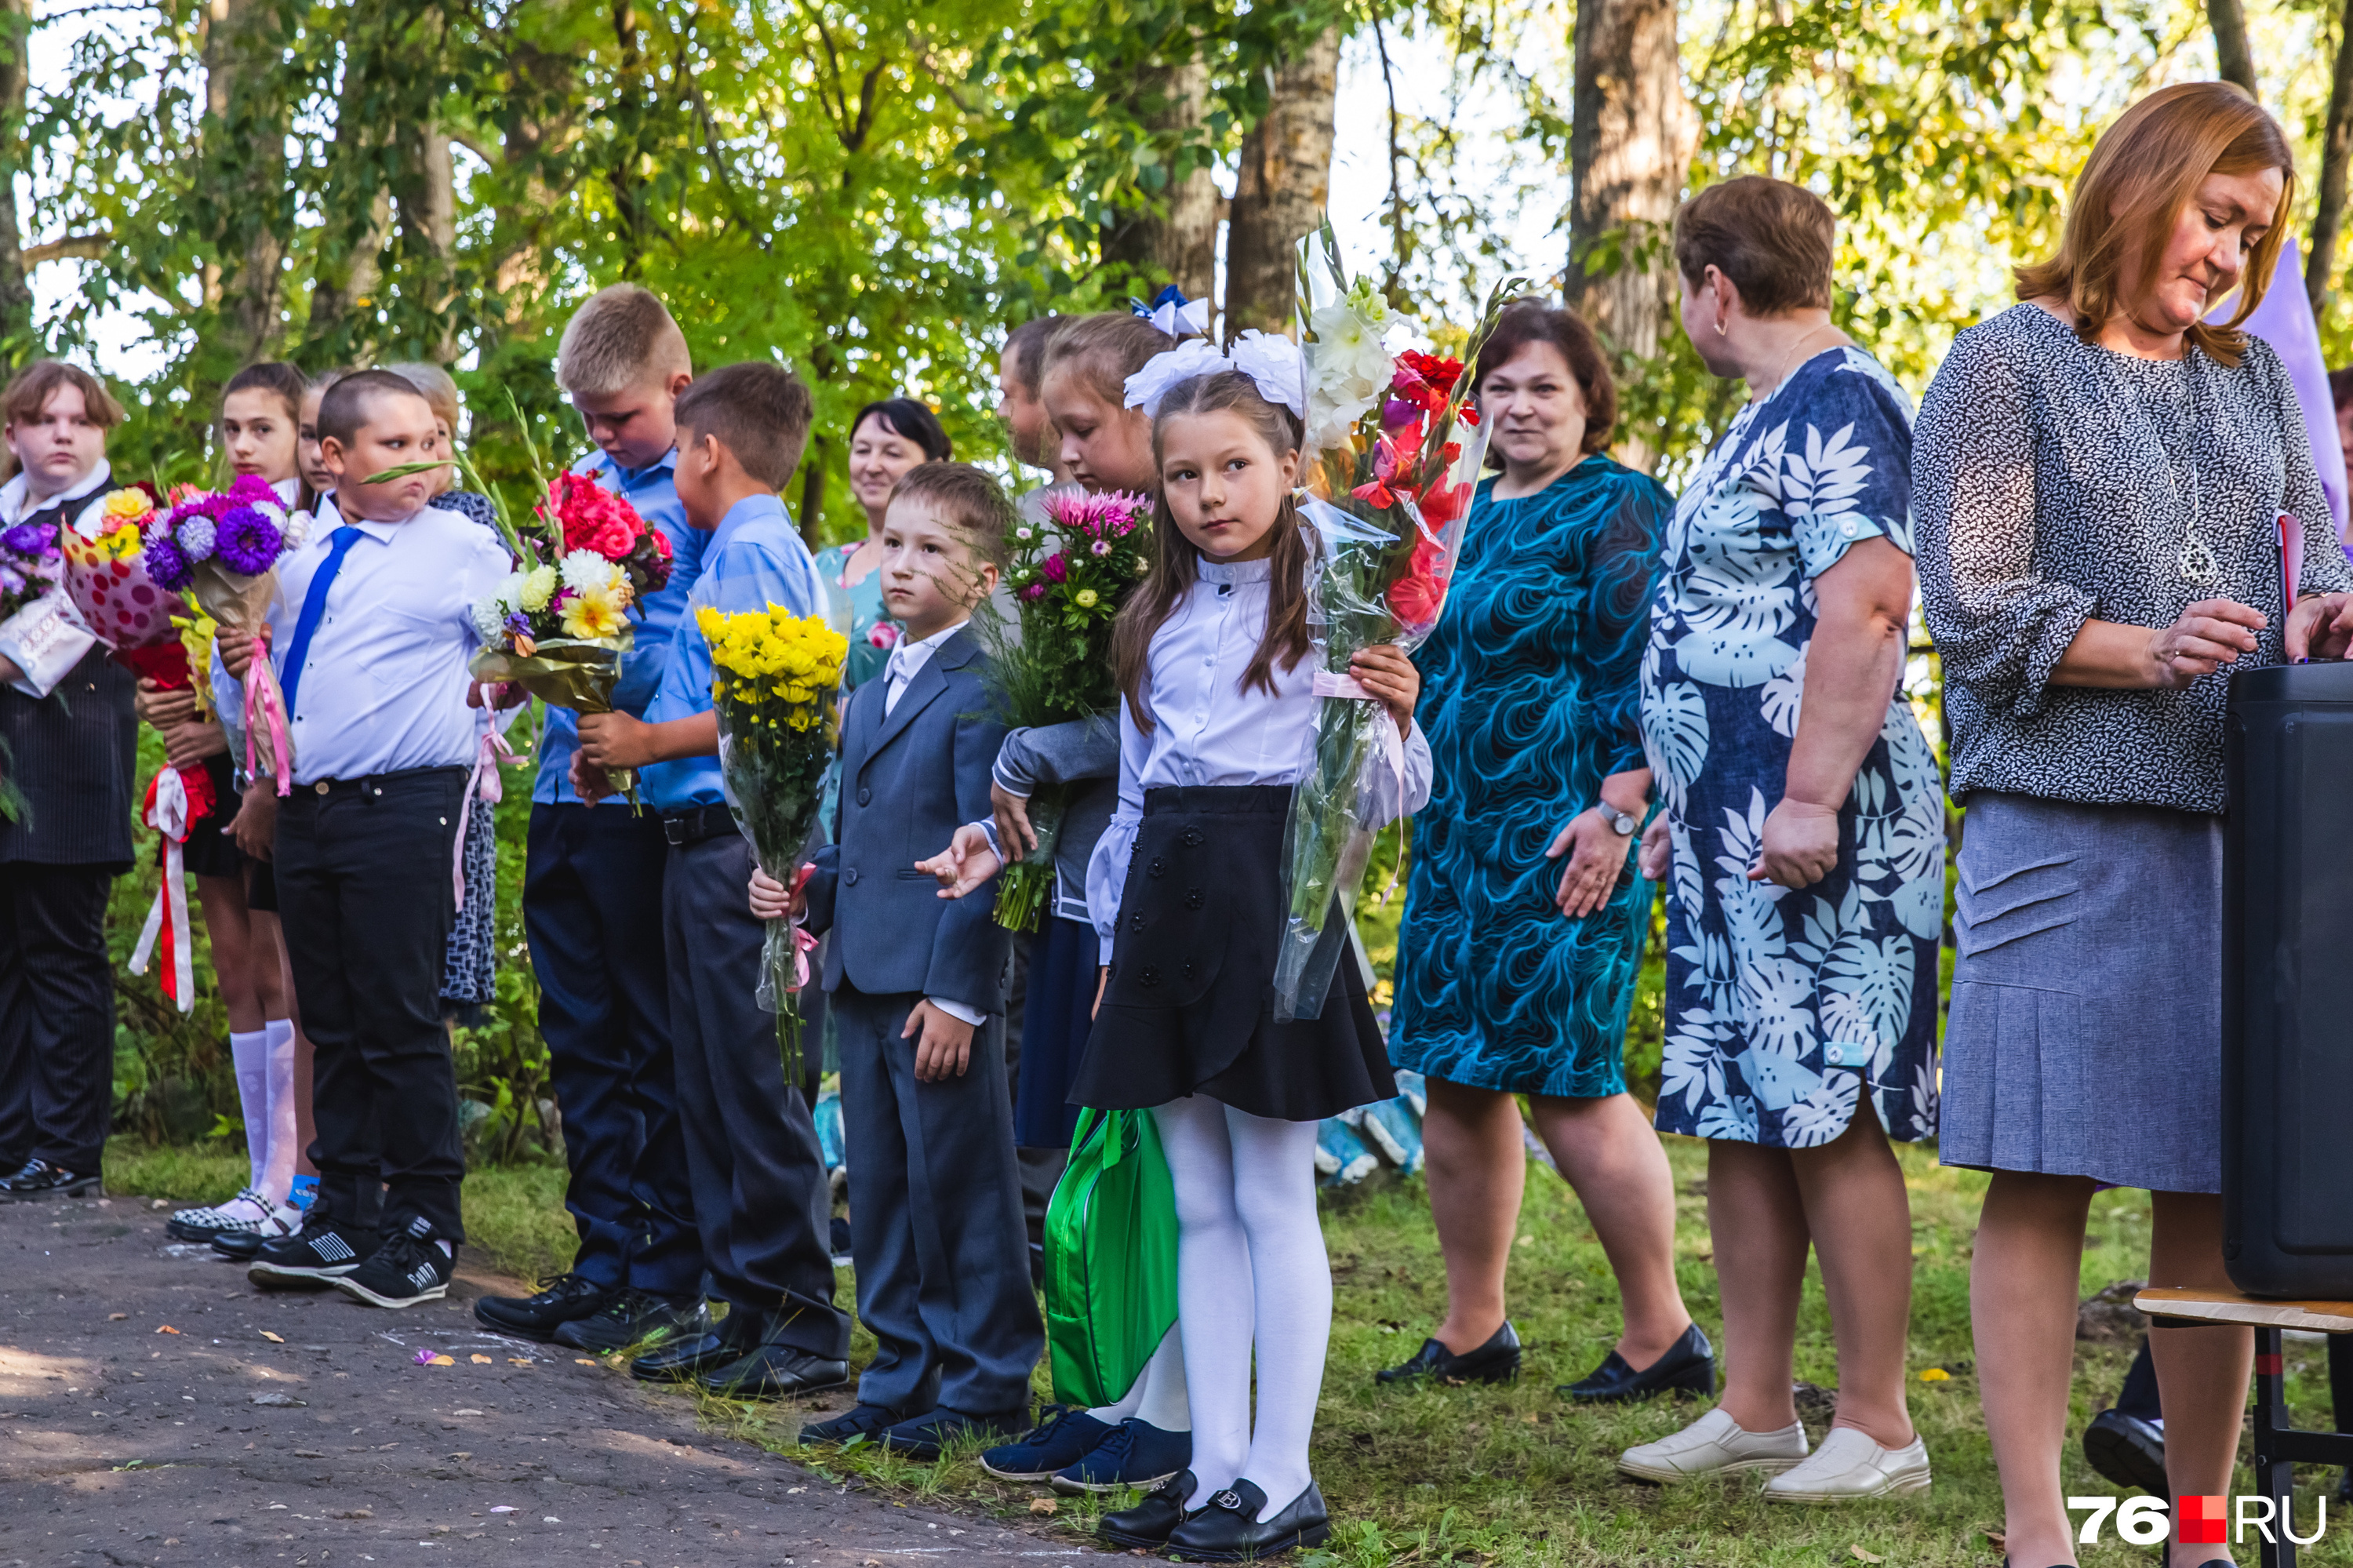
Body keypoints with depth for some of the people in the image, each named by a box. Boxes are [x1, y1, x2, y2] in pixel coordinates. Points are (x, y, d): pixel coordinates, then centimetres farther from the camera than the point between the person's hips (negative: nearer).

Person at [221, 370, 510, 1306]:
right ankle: (345, 1216, 20)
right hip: (303, 803, 5)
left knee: (400, 1021, -5)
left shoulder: (461, 549, -2)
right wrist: (239, 664, 6)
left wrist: (465, 722, -9)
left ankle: (424, 1230, 4)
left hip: (404, 807, -5)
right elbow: (267, 663, 24)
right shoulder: (292, 552, 12)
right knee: (332, 1023, 11)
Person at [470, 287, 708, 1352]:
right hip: (564, 783, 7)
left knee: (658, 1043, 0)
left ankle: (667, 1274, 7)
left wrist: (612, 669, -24)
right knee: (583, 1040, 11)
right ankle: (605, 1258, 19)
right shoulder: (585, 482, 15)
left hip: (648, 794, -7)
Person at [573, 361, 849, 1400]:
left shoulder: (754, 551, -11)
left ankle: (803, 1324, -5)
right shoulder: (730, 552, 19)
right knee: (709, 1083, 12)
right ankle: (739, 1305, 17)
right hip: (701, 844, 10)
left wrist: (650, 741, -11)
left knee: (756, 1086, -8)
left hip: (738, 842, -10)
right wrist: (625, 750, 15)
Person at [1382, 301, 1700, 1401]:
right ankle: (1472, 1333, 17)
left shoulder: (1617, 509, -6)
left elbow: (1641, 672, -14)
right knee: (1452, 1075, 8)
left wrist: (1616, 813, -21)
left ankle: (1661, 1333, -1)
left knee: (1566, 1082, -10)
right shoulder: (1469, 513, 18)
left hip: (1562, 838, -8)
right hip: (1458, 836, 8)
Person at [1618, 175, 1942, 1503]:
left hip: (1814, 829, -10)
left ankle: (1878, 1429, -2)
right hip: (1737, 829, 11)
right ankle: (1756, 1413, 17)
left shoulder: (1839, 403, -12)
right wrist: (1694, 802, 26)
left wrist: (1812, 797, -27)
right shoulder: (1775, 415, 20)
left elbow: (1866, 604, -23)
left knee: (1828, 1121, -7)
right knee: (1741, 1117, 11)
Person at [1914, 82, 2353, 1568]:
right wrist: (2149, 653, -18)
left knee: (2217, 1191, 4)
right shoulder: (2011, 363, 2)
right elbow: (1975, 607, -5)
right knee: (2042, 1179, -5)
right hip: (2067, 821, -5)